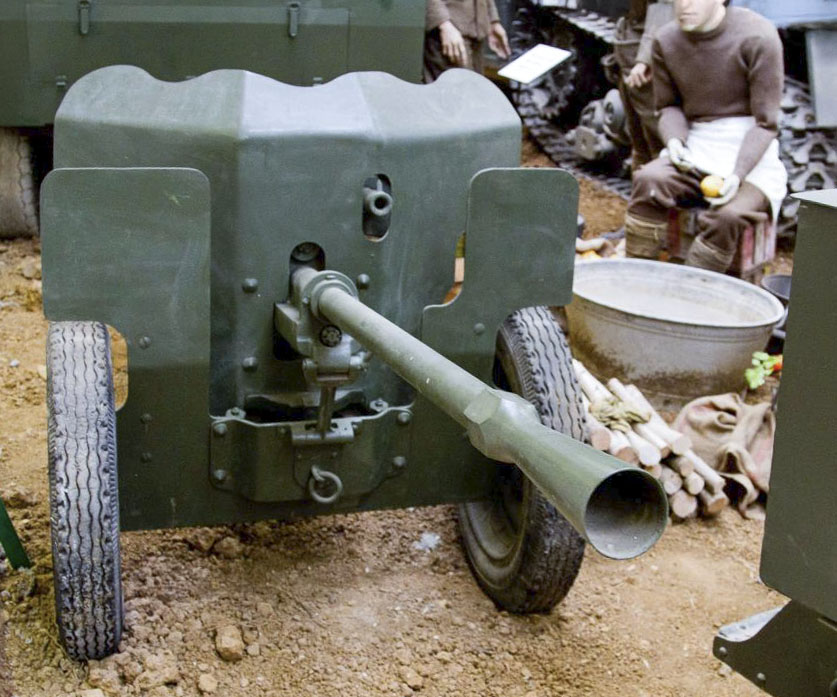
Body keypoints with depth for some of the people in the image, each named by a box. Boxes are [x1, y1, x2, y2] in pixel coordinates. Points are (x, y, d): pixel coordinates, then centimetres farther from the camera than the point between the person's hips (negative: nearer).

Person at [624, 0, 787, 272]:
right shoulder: (666, 41, 1)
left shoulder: (758, 38, -12)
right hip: (696, 150, 3)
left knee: (728, 216, -32)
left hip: (751, 155, -3)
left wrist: (737, 175, -24)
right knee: (648, 181, -27)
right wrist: (674, 141, -10)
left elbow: (766, 123, -10)